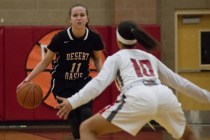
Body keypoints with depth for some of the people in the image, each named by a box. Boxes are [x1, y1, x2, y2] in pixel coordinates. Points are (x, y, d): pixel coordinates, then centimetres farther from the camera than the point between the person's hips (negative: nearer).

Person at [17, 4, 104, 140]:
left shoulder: (94, 38, -16)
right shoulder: (60, 38, -23)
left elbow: (97, 59, 6)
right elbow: (45, 62, -11)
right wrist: (28, 78, -21)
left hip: (83, 81, 2)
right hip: (62, 84, -2)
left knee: (86, 113, -19)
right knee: (74, 118, -8)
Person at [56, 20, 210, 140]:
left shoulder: (116, 58, 21)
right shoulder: (150, 57, 35)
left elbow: (99, 82, 3)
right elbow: (178, 82, 40)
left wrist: (73, 102, -8)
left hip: (139, 98, -5)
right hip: (165, 97, 5)